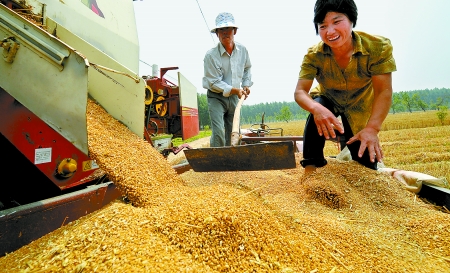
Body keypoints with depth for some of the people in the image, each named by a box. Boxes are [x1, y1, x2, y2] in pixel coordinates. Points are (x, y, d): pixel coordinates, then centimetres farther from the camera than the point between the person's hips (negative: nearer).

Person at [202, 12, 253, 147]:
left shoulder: (242, 50, -1)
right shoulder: (211, 55, -17)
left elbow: (247, 68, 19)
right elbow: (214, 83, -17)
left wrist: (246, 84, 6)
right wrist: (235, 90, -23)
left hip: (234, 98, 5)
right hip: (216, 97, -4)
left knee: (233, 133, 8)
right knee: (218, 132, -16)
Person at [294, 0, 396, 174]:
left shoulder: (378, 47, -27)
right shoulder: (313, 55, -26)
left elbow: (383, 92, -28)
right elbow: (300, 91, -31)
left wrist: (372, 128, -43)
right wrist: (316, 109, -52)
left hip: (359, 108, 1)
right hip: (327, 101, 0)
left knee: (365, 161, 0)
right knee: (317, 115, -36)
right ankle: (311, 164, -22)